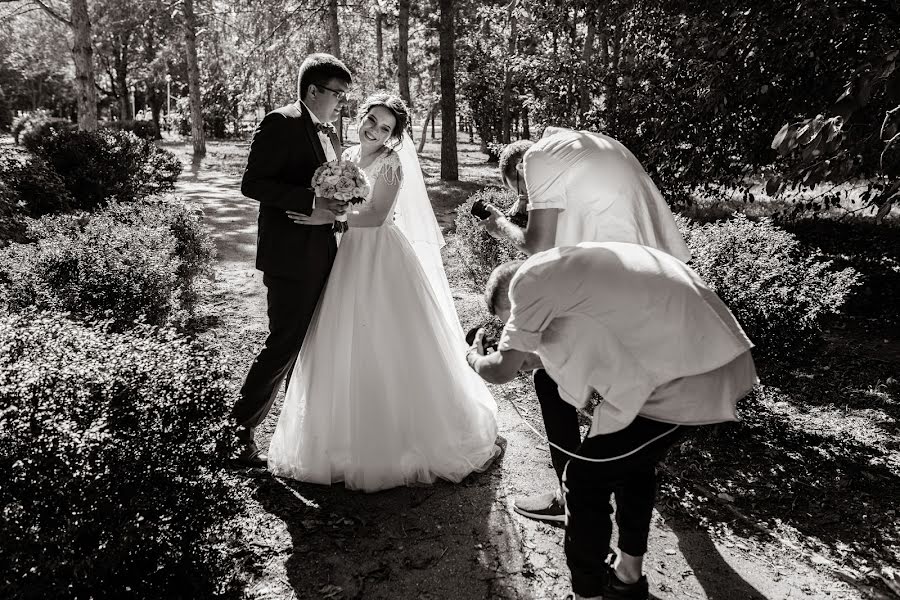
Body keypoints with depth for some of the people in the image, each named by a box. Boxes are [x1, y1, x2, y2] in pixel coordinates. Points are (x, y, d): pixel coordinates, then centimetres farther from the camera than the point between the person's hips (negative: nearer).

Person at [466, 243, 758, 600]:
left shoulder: (529, 280, -5)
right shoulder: (573, 267, 21)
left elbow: (502, 371, 2)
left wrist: (474, 358, 24)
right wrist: (535, 354, 35)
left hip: (688, 379, -10)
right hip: (719, 356, 10)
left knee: (585, 481, 6)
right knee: (632, 456, 28)